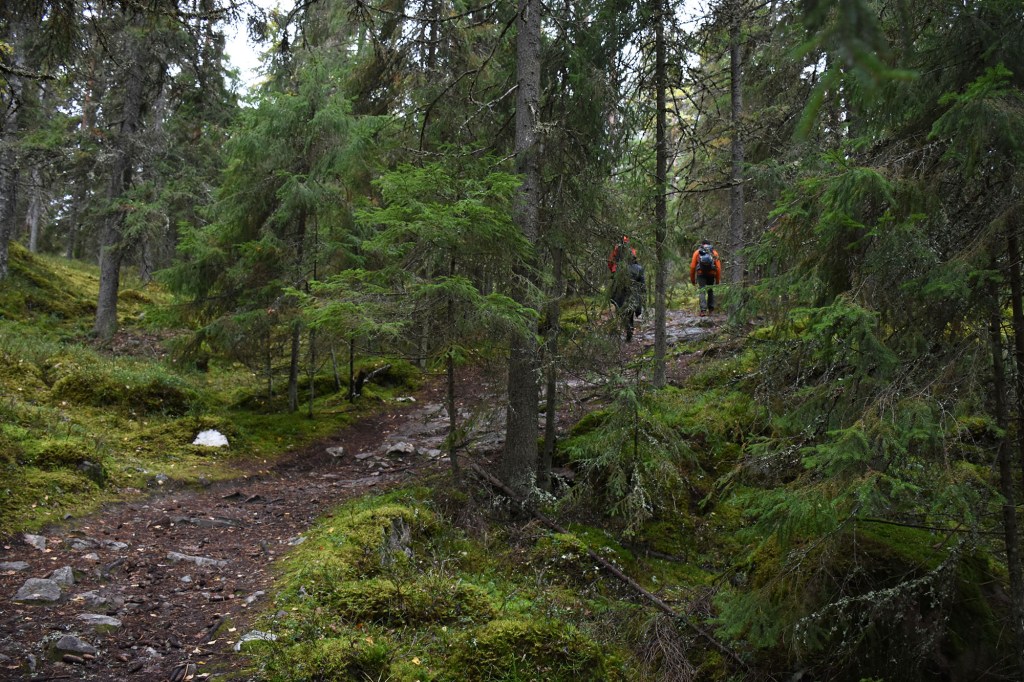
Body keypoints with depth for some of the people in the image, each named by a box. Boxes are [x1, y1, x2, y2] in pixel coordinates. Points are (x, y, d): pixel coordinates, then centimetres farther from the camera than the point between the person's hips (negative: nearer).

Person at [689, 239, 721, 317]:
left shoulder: (697, 252, 14)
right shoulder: (714, 252, 16)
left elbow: (692, 266, 6)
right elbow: (718, 267, 6)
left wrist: (692, 278, 13)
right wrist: (718, 279, 11)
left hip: (701, 273, -1)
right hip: (711, 273, 1)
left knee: (702, 291, -2)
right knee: (710, 291, 17)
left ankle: (703, 310, -15)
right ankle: (711, 310, 17)